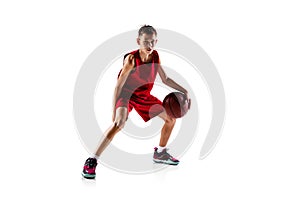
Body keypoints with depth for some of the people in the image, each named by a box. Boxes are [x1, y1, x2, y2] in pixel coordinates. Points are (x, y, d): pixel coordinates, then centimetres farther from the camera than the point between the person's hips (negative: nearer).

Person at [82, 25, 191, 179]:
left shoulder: (155, 56, -8)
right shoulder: (131, 59, -25)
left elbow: (165, 79, 7)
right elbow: (118, 86, -24)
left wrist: (183, 90, 3)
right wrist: (114, 110, -30)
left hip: (144, 96, 7)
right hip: (126, 94, -7)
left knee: (171, 118, 10)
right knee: (119, 123, -33)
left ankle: (160, 153, 32)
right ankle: (91, 162, -27)